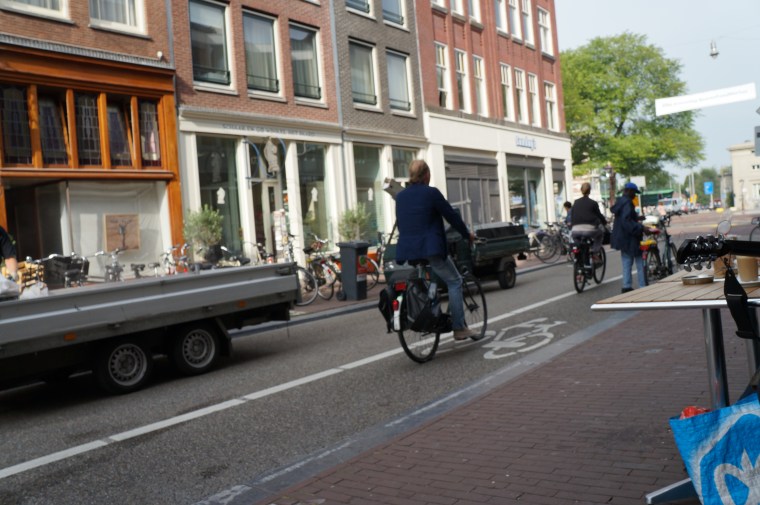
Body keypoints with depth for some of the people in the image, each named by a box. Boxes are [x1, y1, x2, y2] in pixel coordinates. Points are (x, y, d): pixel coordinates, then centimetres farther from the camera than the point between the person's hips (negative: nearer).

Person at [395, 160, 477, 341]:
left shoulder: (400, 196, 11)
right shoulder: (431, 193, -7)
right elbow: (451, 215, -2)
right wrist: (467, 234, 12)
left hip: (406, 249, 7)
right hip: (430, 248, -6)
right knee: (454, 282, 4)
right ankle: (459, 328, 1)